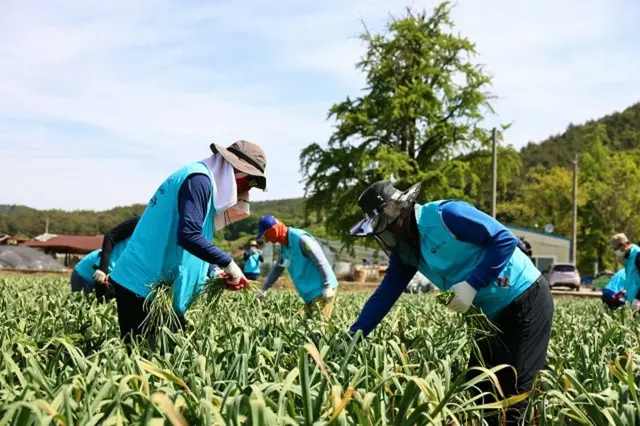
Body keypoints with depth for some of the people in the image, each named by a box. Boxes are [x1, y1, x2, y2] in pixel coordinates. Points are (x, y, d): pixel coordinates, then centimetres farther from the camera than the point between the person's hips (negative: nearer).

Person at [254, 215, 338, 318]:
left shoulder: (300, 239, -18)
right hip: (310, 294, 9)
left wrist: (327, 286, -27)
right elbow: (278, 268, 25)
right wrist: (263, 289, 26)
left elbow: (321, 262, -21)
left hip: (321, 290, -9)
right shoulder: (284, 245, 12)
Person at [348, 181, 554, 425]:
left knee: (514, 393, -9)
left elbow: (505, 239, -22)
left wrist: (472, 284, -27)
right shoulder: (406, 250, 5)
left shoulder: (445, 215, -21)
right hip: (494, 313, 9)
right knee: (477, 389, 11)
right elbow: (385, 294, 8)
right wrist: (351, 339, 5)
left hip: (527, 300, -9)